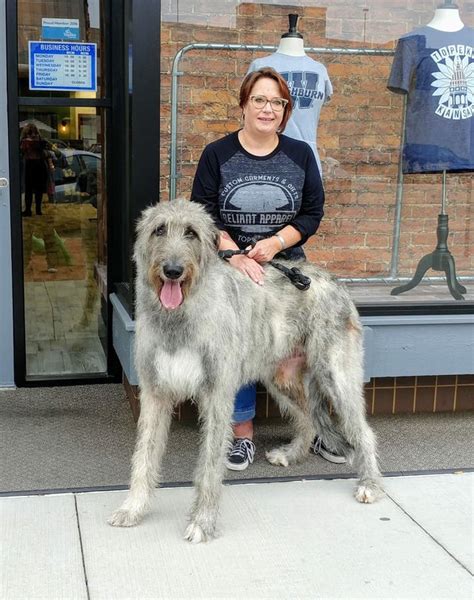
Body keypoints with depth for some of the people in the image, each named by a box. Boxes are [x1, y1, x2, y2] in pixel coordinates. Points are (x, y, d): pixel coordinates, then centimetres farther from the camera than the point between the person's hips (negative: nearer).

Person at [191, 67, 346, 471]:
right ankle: (243, 435, 5)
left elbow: (313, 213, 3)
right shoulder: (217, 155, -1)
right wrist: (235, 255, -20)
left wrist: (275, 243, -14)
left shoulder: (300, 155, 6)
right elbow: (204, 215, -6)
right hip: (231, 271, -2)